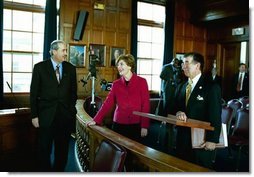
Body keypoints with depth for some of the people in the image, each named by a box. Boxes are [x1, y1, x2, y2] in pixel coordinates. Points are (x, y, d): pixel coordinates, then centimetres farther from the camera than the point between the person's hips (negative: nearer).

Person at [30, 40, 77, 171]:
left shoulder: (70, 68, 4)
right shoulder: (40, 67, -3)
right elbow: (33, 93, -2)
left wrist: (72, 109, 4)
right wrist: (34, 115, -5)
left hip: (65, 115, 2)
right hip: (46, 115, -2)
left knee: (62, 149, 12)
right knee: (44, 149, 9)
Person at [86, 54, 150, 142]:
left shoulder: (141, 82, -3)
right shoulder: (116, 84, 5)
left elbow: (146, 105, -5)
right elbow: (108, 103, 2)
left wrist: (145, 126, -11)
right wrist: (96, 120, -7)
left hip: (136, 125, -2)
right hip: (119, 124, 2)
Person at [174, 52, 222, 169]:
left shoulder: (212, 88, -8)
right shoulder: (180, 87, 10)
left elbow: (216, 117, -11)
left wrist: (212, 140, -16)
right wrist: (178, 113, -10)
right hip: (182, 140, 5)